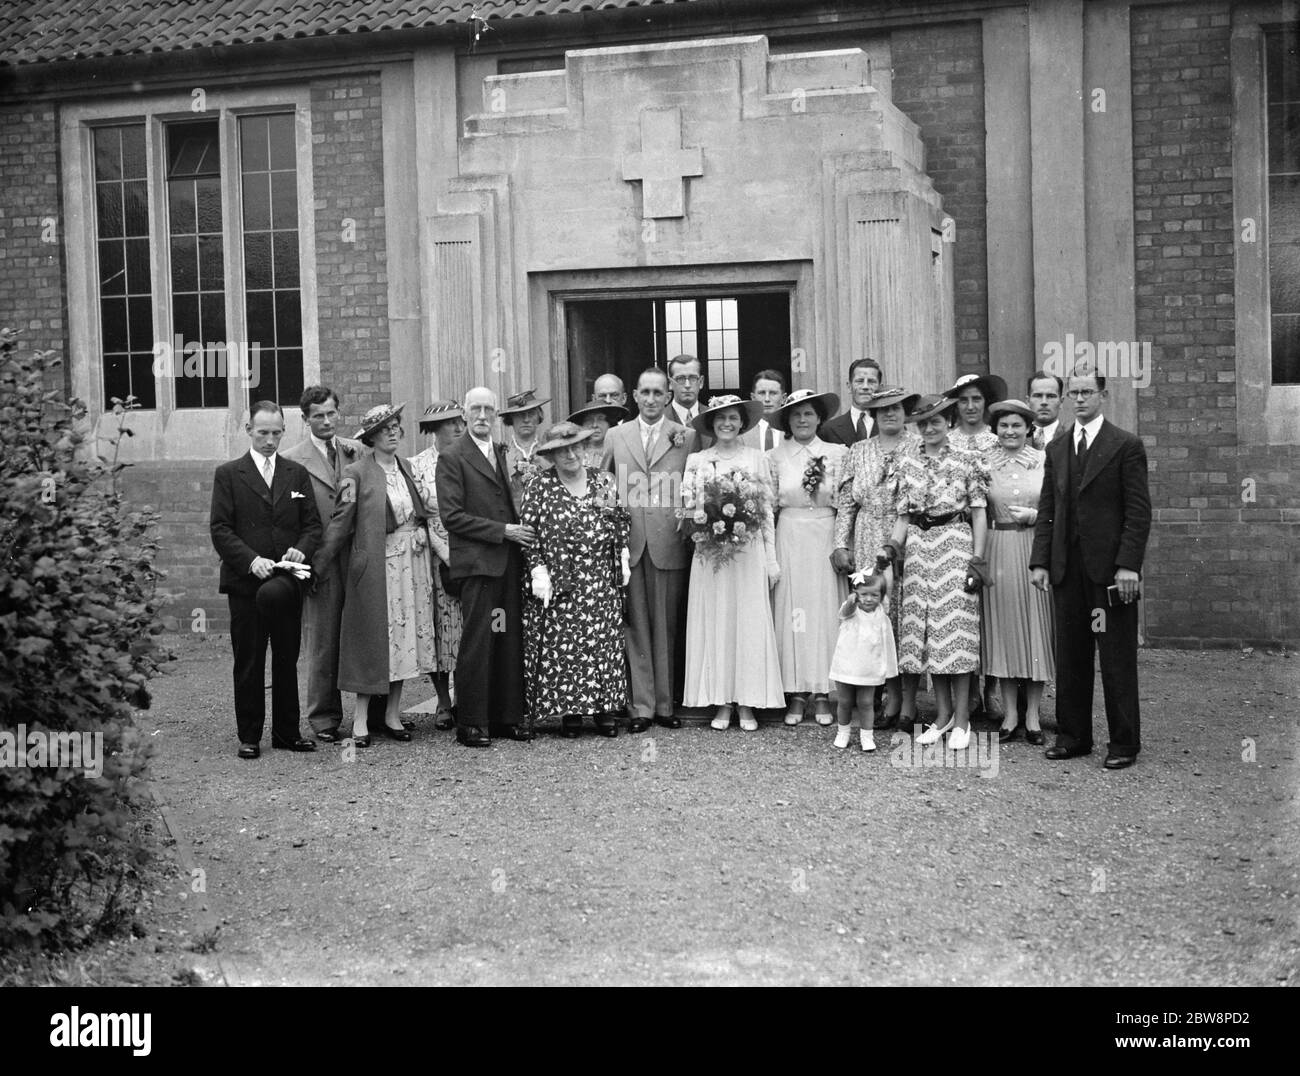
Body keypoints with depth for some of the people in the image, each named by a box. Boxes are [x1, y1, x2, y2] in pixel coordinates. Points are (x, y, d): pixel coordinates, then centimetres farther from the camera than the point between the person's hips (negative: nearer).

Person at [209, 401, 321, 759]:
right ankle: (249, 736, 11)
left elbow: (313, 523, 10)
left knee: (287, 660, 6)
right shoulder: (228, 474, 3)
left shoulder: (297, 474, 12)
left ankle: (287, 732, 15)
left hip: (287, 579, 2)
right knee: (248, 663, 3)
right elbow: (220, 529, -3)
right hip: (245, 580, -2)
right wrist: (251, 559, -16)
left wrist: (300, 549, -11)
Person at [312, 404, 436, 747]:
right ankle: (361, 720, 4)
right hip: (378, 565, -5)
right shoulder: (357, 473, -6)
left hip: (413, 563, 5)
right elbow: (341, 522, -7)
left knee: (405, 638, 7)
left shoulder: (406, 467, 12)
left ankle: (393, 715, 15)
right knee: (374, 638, -3)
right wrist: (319, 565, -9)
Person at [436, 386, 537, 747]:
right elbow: (452, 516, -10)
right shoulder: (452, 457, -4)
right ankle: (470, 724, 1)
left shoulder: (503, 453, 18)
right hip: (477, 561, -6)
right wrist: (503, 531, -13)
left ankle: (506, 717, 14)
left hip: (509, 560, 6)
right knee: (477, 643, -5)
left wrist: (521, 533, 6)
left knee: (509, 641, 6)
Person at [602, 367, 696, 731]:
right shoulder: (615, 436, 10)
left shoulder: (686, 436, 5)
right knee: (636, 627, 2)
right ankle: (641, 705, 7)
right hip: (627, 543, 1)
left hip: (669, 545, -1)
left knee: (666, 627, 4)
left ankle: (664, 704, 12)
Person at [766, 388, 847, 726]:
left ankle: (822, 693, 8)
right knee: (791, 611, 0)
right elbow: (769, 505, 6)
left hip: (826, 536, 0)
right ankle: (796, 694, 5)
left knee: (825, 609, 1)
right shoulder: (776, 457, 6)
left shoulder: (837, 453, 4)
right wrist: (767, 550, -2)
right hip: (790, 537, 0)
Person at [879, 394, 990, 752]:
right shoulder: (907, 465, 12)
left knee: (955, 628, -7)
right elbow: (904, 515, 13)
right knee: (925, 631, 3)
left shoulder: (968, 461, 3)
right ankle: (943, 714, 12)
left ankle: (961, 718, 0)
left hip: (955, 544, -4)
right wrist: (893, 545, -4)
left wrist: (978, 558, -6)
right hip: (918, 548, 4)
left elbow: (979, 513, 1)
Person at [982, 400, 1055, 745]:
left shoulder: (1044, 461, 1)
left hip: (1034, 550, -1)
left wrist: (1033, 515, -11)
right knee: (1002, 628, 5)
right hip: (997, 551, 1)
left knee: (1035, 627, 3)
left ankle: (1032, 716, 12)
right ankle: (1009, 715, 14)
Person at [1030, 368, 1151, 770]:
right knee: (1069, 656, 9)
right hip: (1066, 567, 5)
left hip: (1109, 567, -5)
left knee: (1118, 658, 1)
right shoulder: (1057, 448, 13)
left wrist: (1128, 564, -15)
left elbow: (1139, 512, -7)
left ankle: (1124, 742, 10)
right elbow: (1047, 510, 12)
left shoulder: (1126, 445, -2)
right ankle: (1073, 736, 18)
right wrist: (1040, 561, 3)